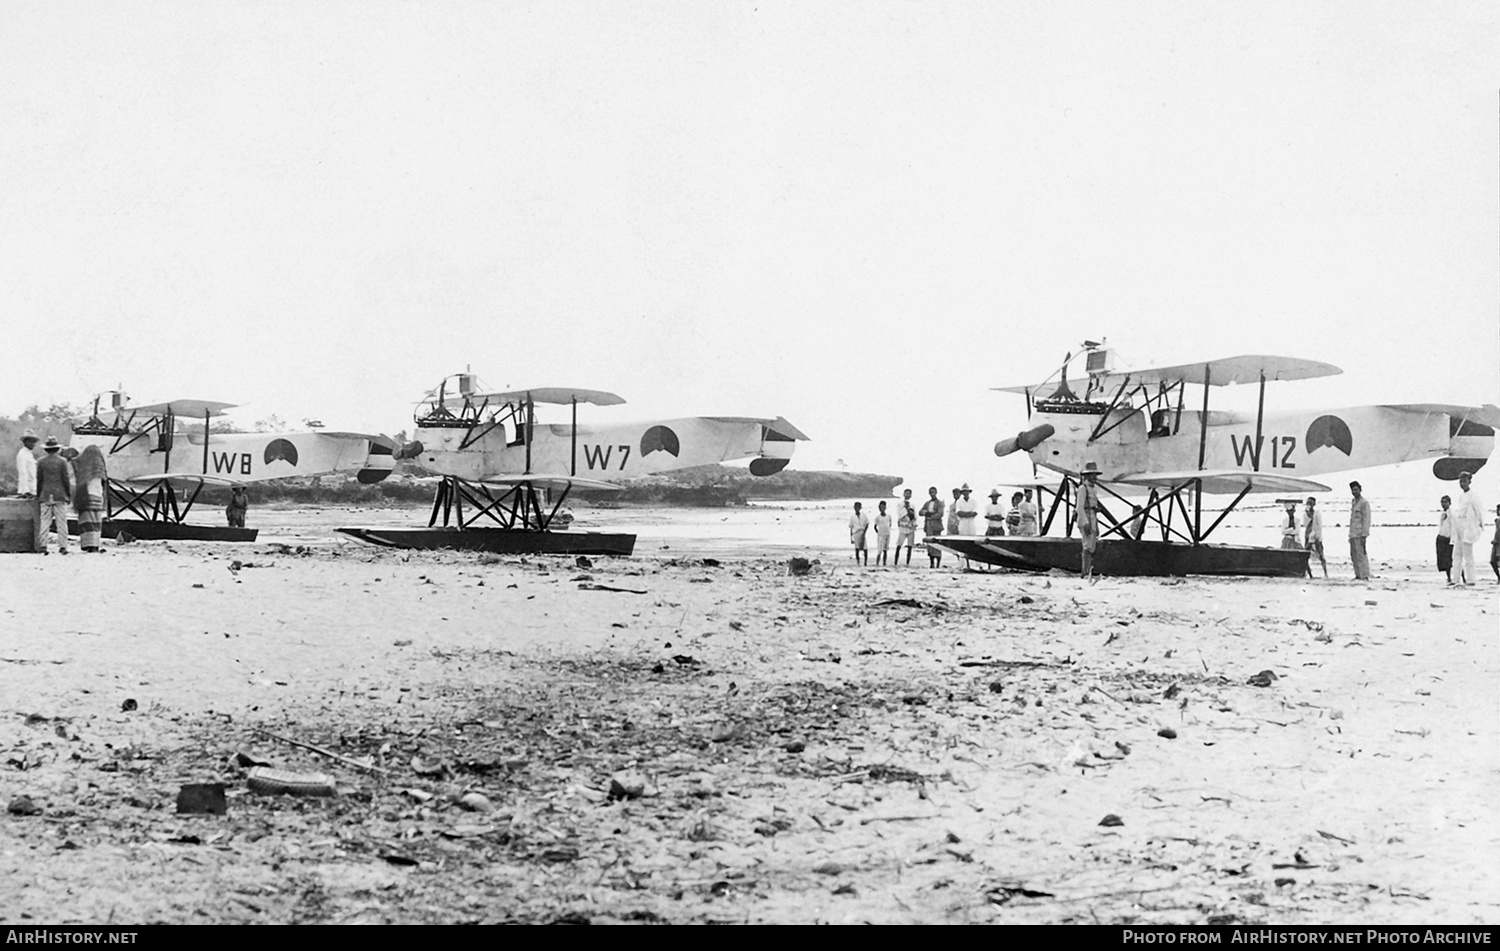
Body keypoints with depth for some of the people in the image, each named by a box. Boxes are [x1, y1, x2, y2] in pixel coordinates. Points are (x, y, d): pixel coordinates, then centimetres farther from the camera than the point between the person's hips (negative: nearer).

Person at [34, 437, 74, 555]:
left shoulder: (41, 462, 1)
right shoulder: (62, 461, -4)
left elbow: (39, 480, 3)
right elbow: (66, 479, -3)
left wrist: (38, 494, 12)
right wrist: (69, 494, 6)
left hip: (45, 496, 2)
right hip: (60, 496, -2)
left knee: (44, 522, 3)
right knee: (61, 522, 0)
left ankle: (42, 546, -2)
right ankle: (62, 546, -3)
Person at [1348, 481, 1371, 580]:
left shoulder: (1364, 502, -8)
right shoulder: (1353, 502, 19)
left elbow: (1366, 519, -13)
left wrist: (1364, 535, -18)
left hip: (1360, 534, -9)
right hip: (1353, 534, 9)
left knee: (1361, 555, -12)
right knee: (1354, 556, 8)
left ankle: (1365, 576, -13)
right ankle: (1358, 575, 13)